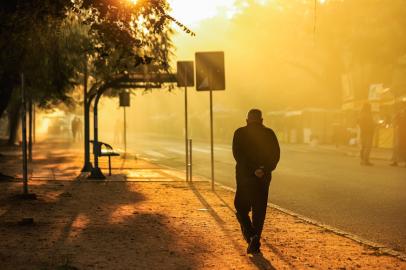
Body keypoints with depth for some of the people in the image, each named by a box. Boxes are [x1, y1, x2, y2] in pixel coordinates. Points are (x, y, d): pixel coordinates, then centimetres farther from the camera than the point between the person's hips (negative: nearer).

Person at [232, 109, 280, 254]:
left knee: (241, 208, 12)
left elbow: (238, 154, -12)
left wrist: (252, 170, -16)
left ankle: (250, 234, -11)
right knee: (259, 210, 8)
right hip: (264, 177, 1)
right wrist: (265, 170, -12)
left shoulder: (240, 133, 0)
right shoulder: (269, 133, 5)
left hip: (244, 176, -1)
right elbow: (275, 154, -4)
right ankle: (255, 242, 2)